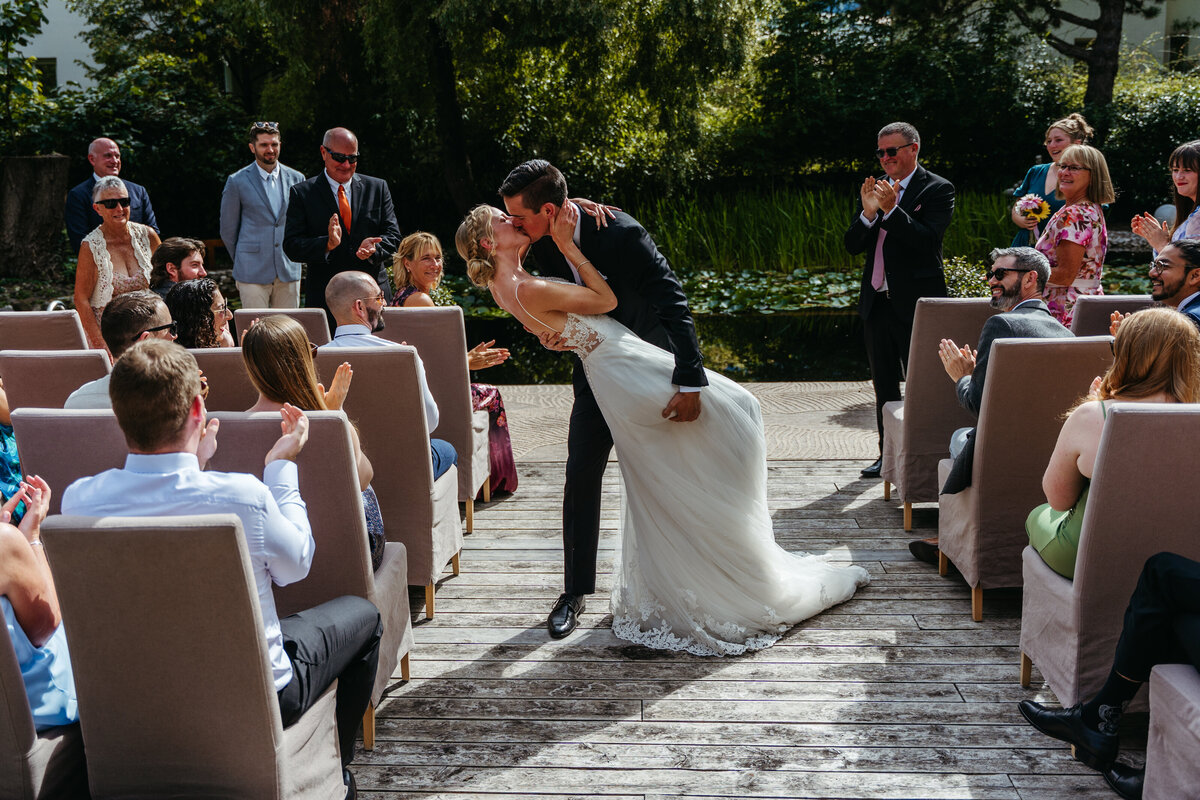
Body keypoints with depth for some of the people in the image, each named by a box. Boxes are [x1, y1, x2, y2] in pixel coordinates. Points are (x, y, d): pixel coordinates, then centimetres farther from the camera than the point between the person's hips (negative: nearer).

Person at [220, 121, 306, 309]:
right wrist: (244, 263, 11)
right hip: (253, 272, -3)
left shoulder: (296, 179, 8)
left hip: (289, 271, 3)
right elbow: (228, 230, 7)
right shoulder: (237, 182, 0)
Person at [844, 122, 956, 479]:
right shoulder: (873, 188, 12)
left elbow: (928, 240, -19)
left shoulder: (938, 189, -5)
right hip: (876, 301, 6)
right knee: (884, 383, 14)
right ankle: (888, 453, 24)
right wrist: (868, 212, -14)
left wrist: (891, 209, -26)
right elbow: (852, 245, 4)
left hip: (915, 302, -6)